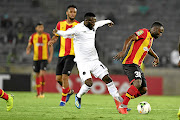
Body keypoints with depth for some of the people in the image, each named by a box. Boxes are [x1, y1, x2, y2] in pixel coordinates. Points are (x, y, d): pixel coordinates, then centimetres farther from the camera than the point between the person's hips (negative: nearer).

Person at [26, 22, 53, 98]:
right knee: (37, 75, 8)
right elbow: (29, 46, 9)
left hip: (44, 58, -3)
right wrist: (28, 51, -14)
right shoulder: (33, 36, 4)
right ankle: (38, 93, 18)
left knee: (42, 74, -17)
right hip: (36, 58, 3)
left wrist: (50, 56, -5)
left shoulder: (47, 36, 0)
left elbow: (50, 46, 5)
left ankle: (42, 92, -11)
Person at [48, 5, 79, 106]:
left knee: (64, 76, -16)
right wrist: (52, 40, -1)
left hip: (72, 55, -5)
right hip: (62, 54, 5)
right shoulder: (60, 24, 9)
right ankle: (69, 91, 33)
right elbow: (56, 36, 21)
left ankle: (63, 99, -2)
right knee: (58, 78, 5)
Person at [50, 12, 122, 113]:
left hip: (94, 60, 6)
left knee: (107, 78, 0)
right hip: (83, 62, -6)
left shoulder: (93, 27, 6)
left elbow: (99, 23, 29)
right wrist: (57, 32, -50)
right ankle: (78, 97, 10)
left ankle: (119, 101, 10)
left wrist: (108, 21, 49)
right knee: (89, 83, -20)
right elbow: (66, 33, -28)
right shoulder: (78, 29, -15)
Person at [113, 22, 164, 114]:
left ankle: (120, 99, 13)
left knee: (143, 90, 2)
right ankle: (123, 106, -21)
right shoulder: (144, 32, -8)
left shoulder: (151, 38, 20)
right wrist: (124, 51, -33)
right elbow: (130, 39, -20)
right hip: (130, 63, -10)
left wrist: (156, 57, 49)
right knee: (137, 84, -29)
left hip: (137, 66, 10)